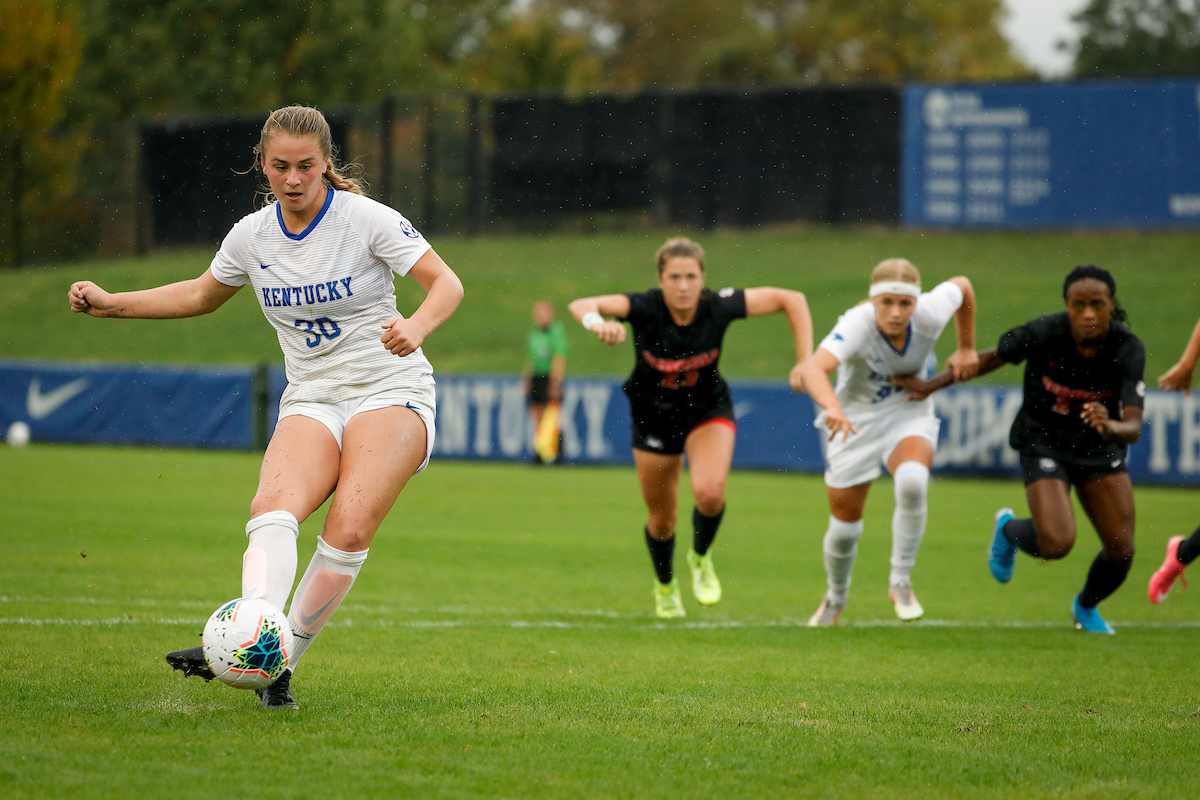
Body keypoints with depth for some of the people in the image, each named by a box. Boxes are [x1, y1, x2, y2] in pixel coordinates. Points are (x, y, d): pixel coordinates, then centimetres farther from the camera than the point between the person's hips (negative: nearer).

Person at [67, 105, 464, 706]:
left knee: (350, 527, -28)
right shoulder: (252, 236, 7)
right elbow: (201, 296, 25)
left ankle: (281, 661, -20)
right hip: (310, 402, 4)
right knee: (274, 508, -28)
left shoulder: (365, 218, -7)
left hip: (390, 392, -4)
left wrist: (416, 327, -31)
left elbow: (447, 283, -9)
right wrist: (110, 303, 17)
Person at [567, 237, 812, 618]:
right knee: (662, 520, 11)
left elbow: (792, 300, -15)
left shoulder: (719, 307, -25)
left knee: (710, 493, -26)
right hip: (654, 413, 0)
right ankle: (665, 585, 44)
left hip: (708, 410, 0)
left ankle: (701, 558, 7)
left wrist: (805, 362, -21)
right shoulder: (645, 308, -28)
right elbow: (581, 306, -42)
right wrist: (599, 324, -64)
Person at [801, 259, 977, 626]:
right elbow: (815, 368, -51)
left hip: (910, 415, 1)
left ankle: (901, 582, -10)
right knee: (845, 521, 6)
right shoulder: (857, 324, -33)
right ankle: (836, 596, 40)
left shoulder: (929, 314, -23)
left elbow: (962, 285, 2)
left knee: (912, 482, -31)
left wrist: (966, 348, 7)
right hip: (856, 420, -1)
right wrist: (832, 408, -70)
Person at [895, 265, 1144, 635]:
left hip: (1100, 448, 2)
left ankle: (1086, 607, 33)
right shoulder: (1044, 333, -26)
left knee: (1121, 550, -3)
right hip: (1043, 443, -2)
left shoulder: (1128, 350, -24)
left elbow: (1133, 427, -31)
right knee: (1056, 543, -22)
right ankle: (1008, 529, 17)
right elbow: (993, 357, -5)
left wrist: (1110, 427, -55)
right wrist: (931, 385, 0)